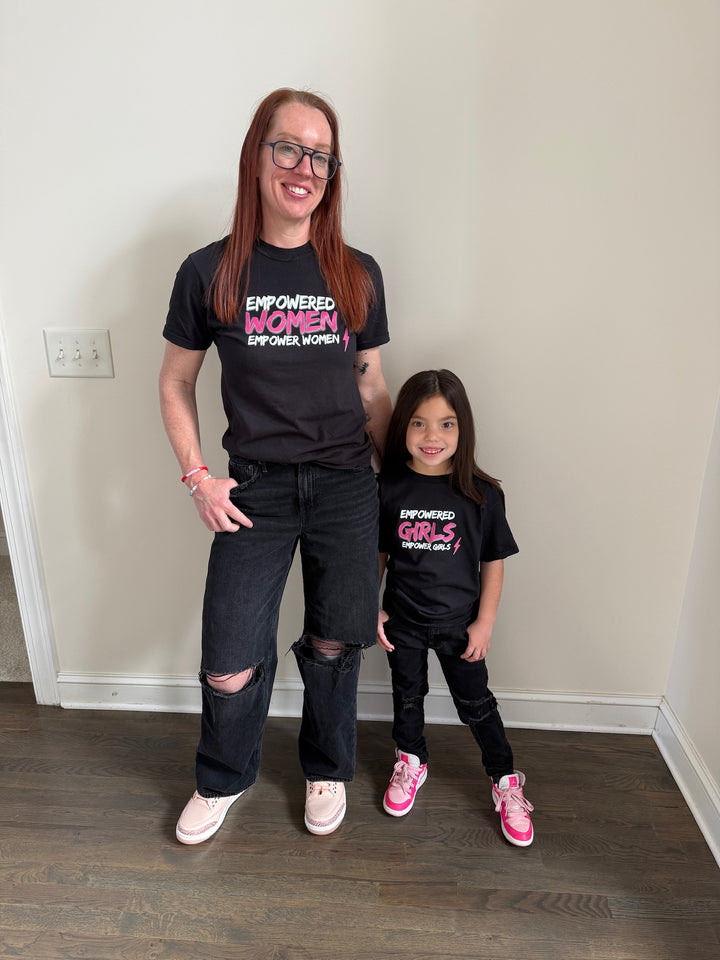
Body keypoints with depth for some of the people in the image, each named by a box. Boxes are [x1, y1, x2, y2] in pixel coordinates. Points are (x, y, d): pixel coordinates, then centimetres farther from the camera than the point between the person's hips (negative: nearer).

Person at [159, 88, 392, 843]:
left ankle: (327, 769, 42)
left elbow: (371, 388, 9)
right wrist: (197, 477, -2)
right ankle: (223, 780, 37)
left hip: (345, 487, 2)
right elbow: (175, 383, 7)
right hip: (255, 490, -1)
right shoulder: (209, 272, -3)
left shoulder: (357, 274, 2)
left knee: (333, 643, 13)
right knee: (230, 666, 4)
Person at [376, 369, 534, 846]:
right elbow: (377, 555, 0)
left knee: (476, 704, 13)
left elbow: (493, 564, -6)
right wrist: (372, 610, 1)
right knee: (407, 696, 21)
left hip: (459, 623, -1)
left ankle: (507, 781, 36)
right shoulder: (389, 488, -11)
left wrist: (484, 623, -5)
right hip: (403, 620, 2)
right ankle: (412, 762, 47)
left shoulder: (482, 494, -14)